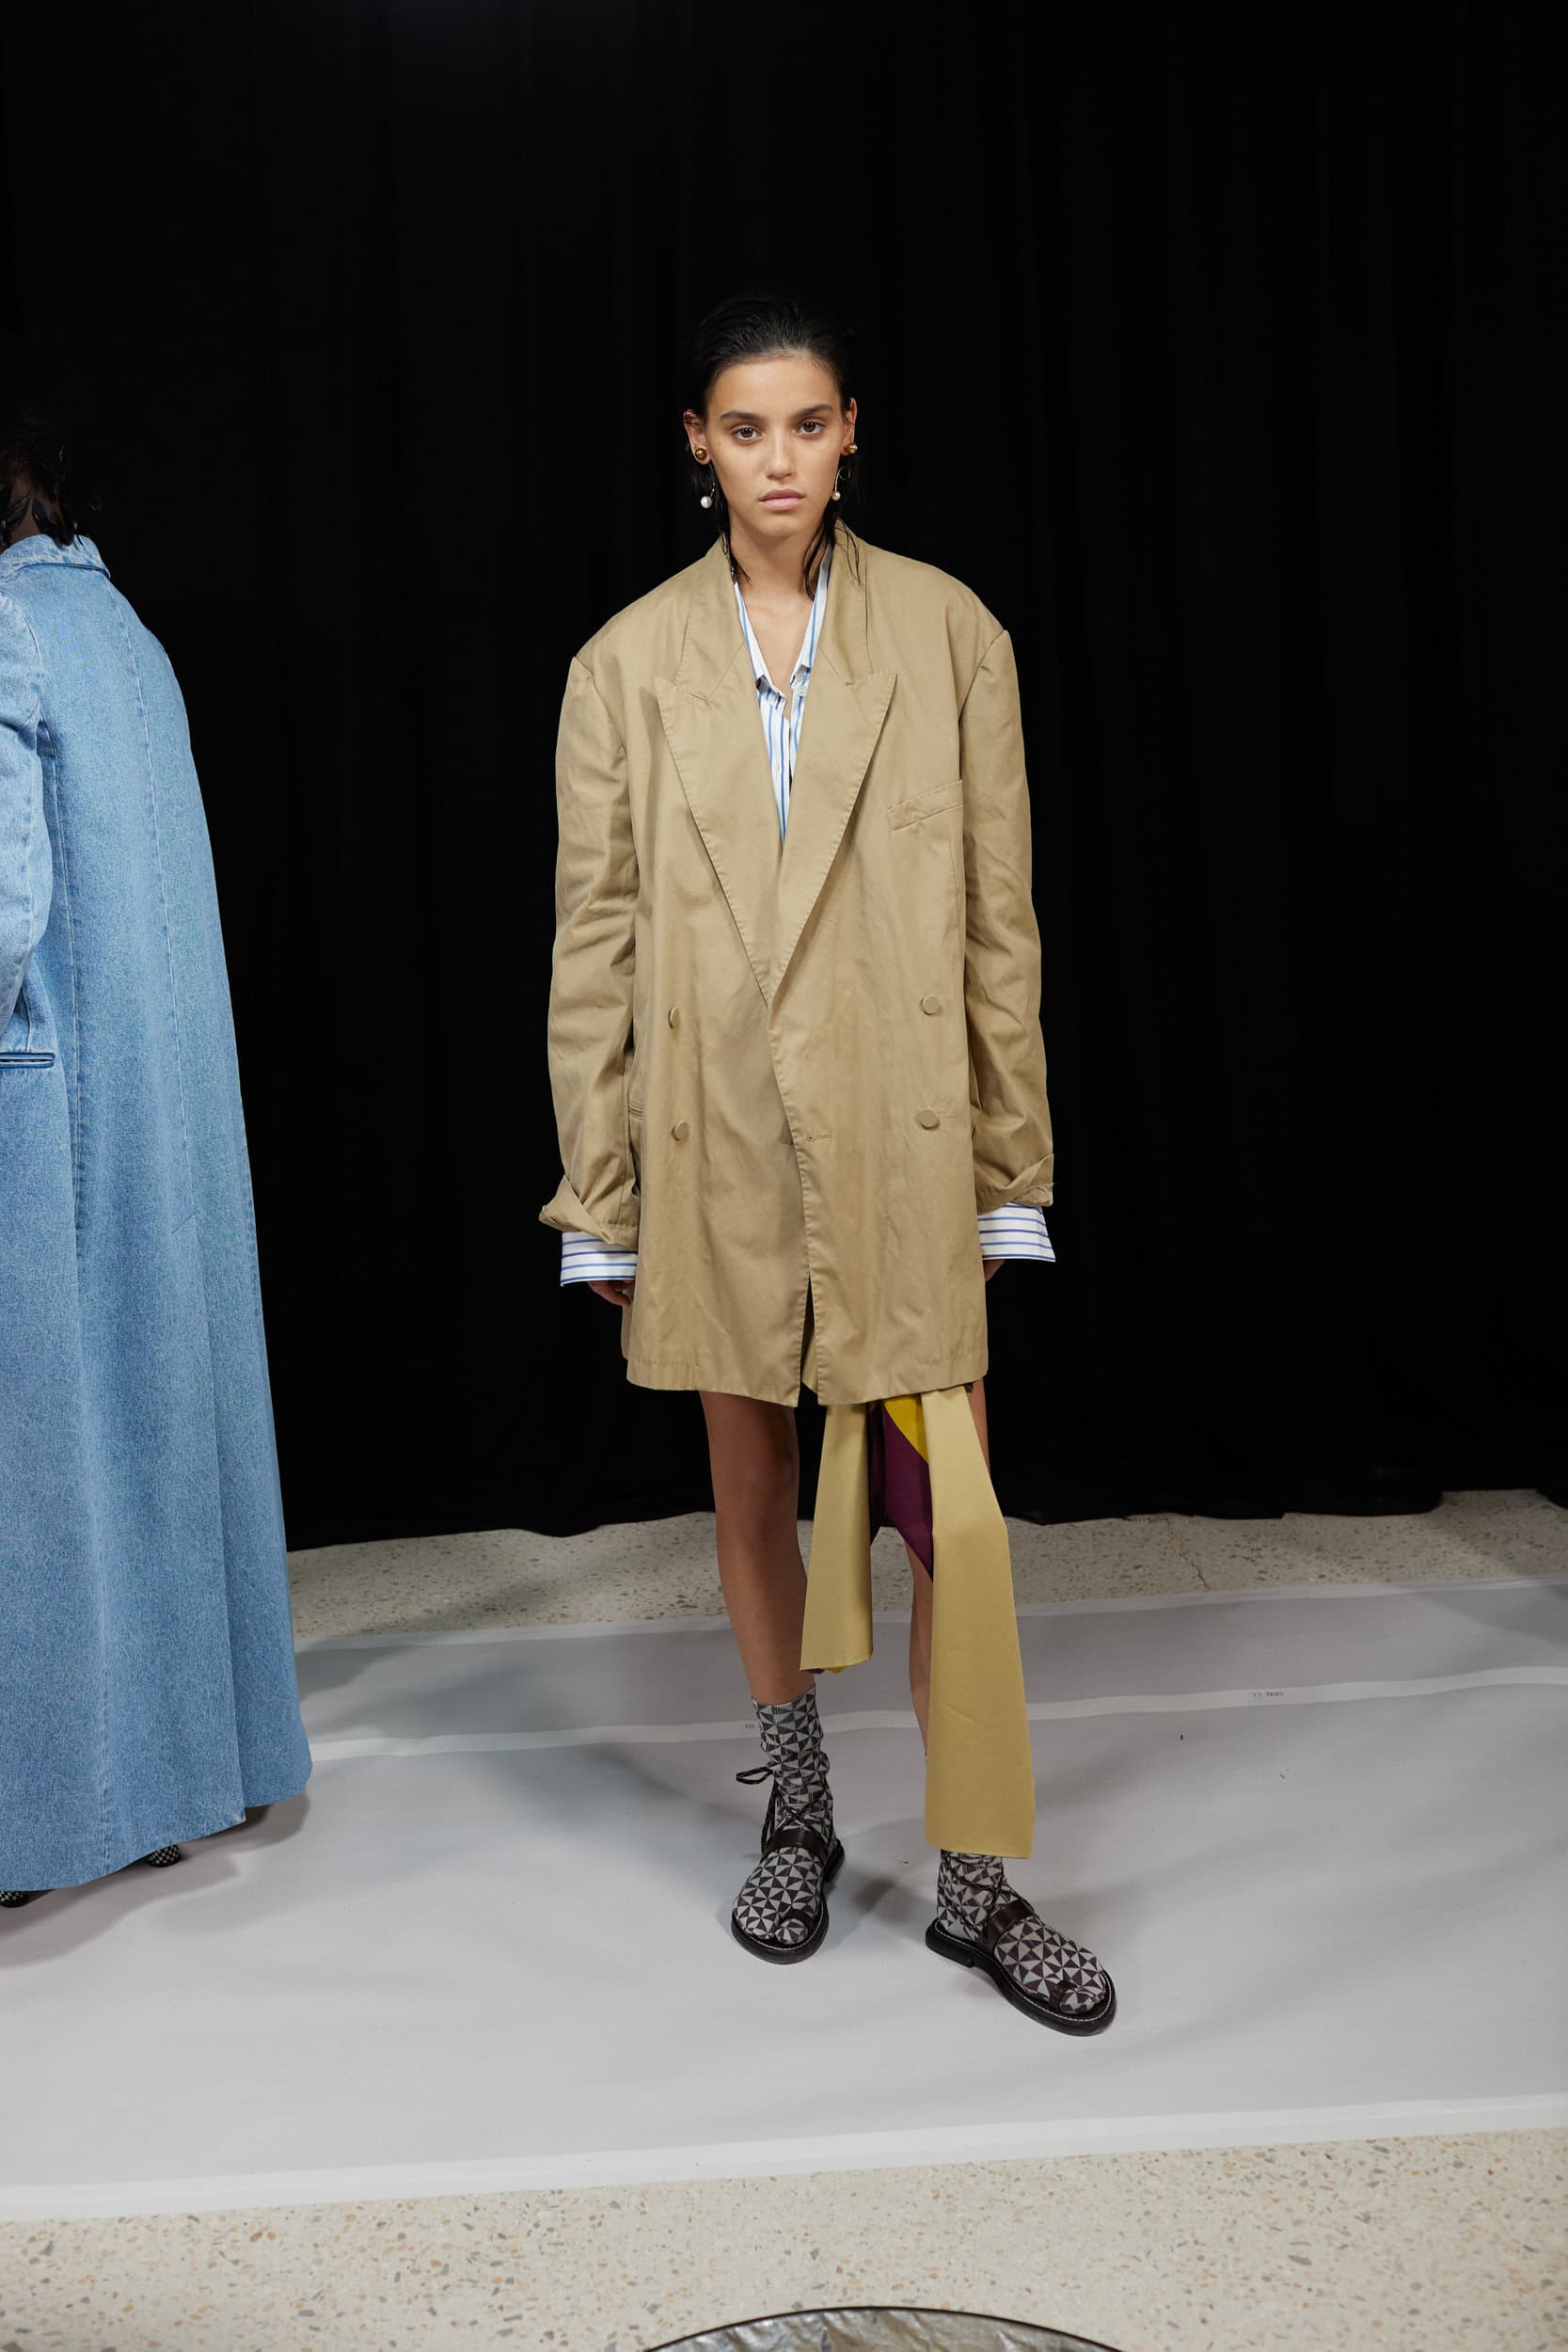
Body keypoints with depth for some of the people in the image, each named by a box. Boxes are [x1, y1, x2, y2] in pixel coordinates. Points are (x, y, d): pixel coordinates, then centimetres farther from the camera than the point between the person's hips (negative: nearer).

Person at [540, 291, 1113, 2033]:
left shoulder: (948, 634, 2)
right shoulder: (628, 665, 3)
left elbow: (999, 921, 2)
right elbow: (594, 946, 3)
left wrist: (1012, 1166, 1)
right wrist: (599, 1201, 1)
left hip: (902, 1140, -1)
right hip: (717, 1145, 1)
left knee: (953, 1516, -3)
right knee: (753, 1488, 14)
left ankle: (976, 1885, 15)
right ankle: (796, 1815, 35)